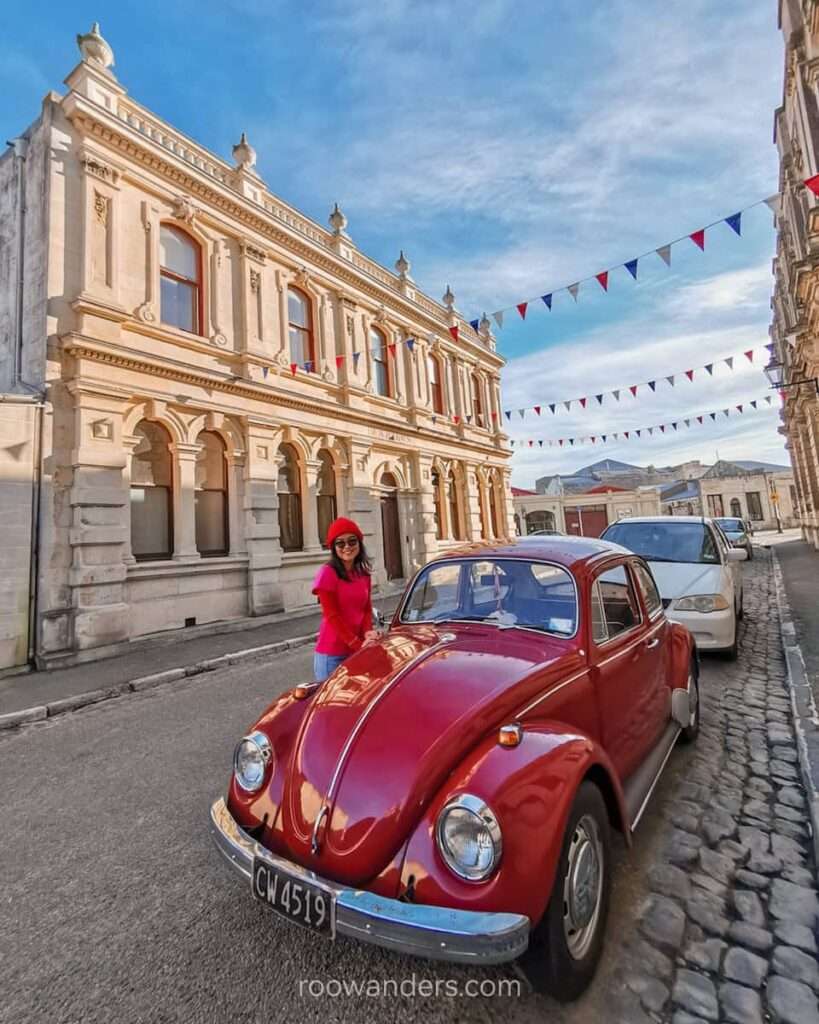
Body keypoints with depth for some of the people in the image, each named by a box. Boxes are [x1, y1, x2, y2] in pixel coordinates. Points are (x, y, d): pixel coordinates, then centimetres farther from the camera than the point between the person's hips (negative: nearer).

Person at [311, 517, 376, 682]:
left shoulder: (364, 574, 6)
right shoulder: (327, 574, -13)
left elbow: (367, 608, 9)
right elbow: (333, 616, -14)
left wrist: (367, 632, -10)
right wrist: (359, 646, -14)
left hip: (359, 650, 5)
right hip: (331, 654, -5)